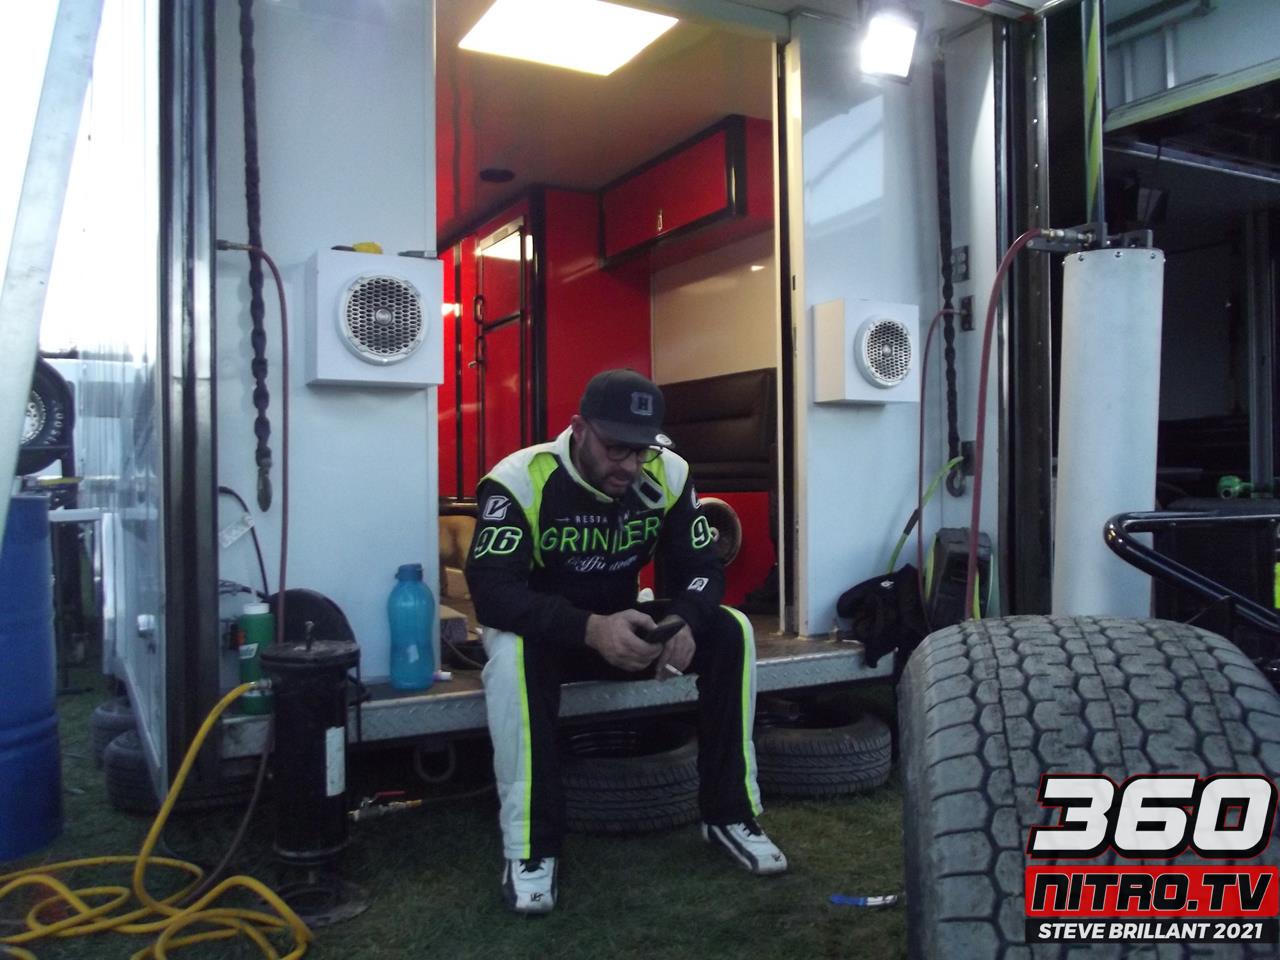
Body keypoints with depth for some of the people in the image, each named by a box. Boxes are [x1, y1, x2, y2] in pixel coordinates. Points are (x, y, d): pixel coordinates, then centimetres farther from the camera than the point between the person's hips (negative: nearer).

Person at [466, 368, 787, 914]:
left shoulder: (668, 475, -11)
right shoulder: (520, 479, -25)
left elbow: (702, 568, -7)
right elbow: (490, 590, -34)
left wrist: (683, 620, -32)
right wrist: (590, 629, -48)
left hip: (625, 628, 4)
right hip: (544, 632, -4)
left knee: (729, 631, -16)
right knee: (511, 649, -38)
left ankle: (729, 814, -6)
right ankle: (529, 847, -26)